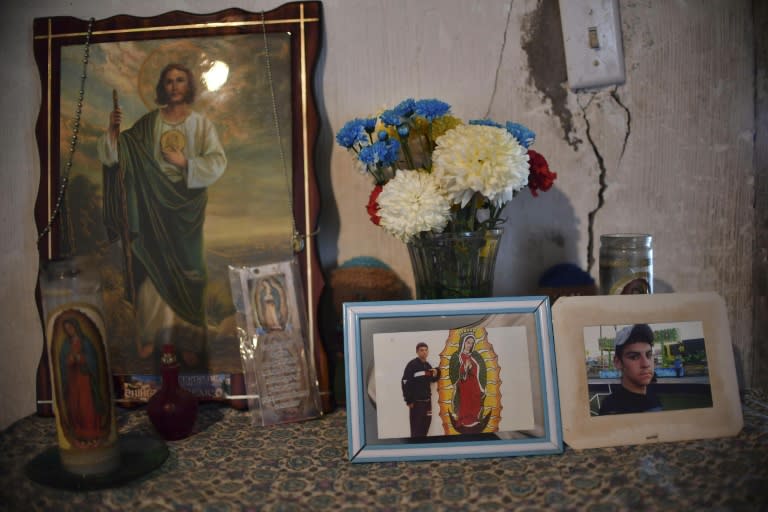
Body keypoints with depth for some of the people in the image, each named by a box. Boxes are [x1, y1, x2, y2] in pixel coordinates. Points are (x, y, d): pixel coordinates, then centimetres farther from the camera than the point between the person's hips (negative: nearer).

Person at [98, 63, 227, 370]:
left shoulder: (201, 124, 4)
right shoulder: (149, 123, 6)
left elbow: (217, 163, -6)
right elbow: (114, 155, 2)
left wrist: (184, 162, -15)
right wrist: (114, 130, -14)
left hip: (187, 207, -1)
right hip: (154, 206, 1)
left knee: (186, 271, 2)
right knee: (153, 269, 2)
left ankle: (189, 339, 9)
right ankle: (151, 333, 15)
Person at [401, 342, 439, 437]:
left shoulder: (428, 365, 11)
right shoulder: (412, 364, -12)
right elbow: (405, 383, -17)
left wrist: (435, 375, 0)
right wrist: (408, 400, -18)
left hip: (427, 400, 8)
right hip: (416, 401, -8)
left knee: (426, 423, 16)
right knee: (416, 427, -8)